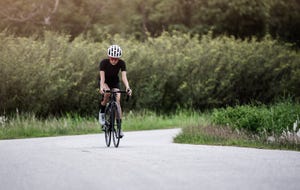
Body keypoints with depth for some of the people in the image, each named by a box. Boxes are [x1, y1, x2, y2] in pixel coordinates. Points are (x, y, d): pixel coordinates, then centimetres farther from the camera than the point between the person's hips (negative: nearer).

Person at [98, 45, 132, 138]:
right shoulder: (104, 63, -29)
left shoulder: (122, 63, -24)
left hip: (115, 82, 2)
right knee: (107, 93, -34)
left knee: (117, 100, -16)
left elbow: (124, 77, -32)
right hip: (105, 82, -2)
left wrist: (127, 87, -49)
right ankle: (102, 112, -10)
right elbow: (102, 77, -37)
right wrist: (102, 87, -55)